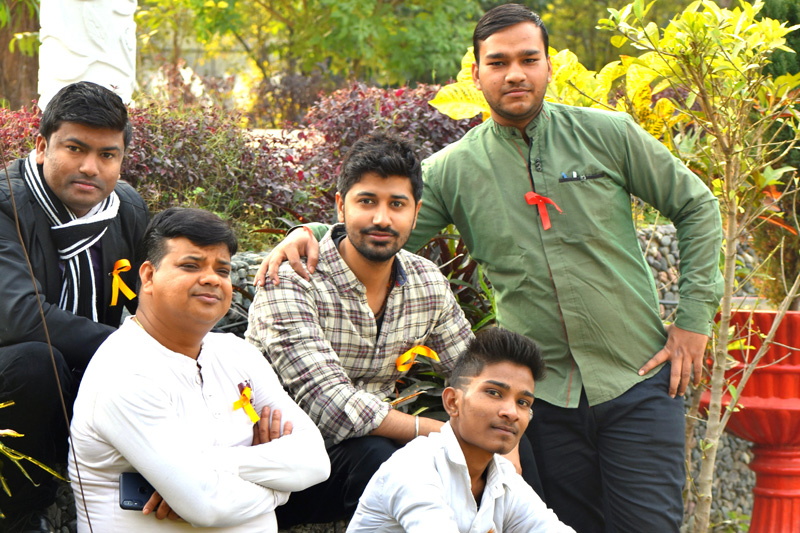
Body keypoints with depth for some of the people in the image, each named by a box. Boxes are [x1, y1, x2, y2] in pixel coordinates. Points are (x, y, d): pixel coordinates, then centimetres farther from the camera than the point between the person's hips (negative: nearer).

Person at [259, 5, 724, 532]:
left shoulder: (607, 134, -1)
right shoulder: (454, 169, 1)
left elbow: (697, 205, 7)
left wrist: (694, 317, 1)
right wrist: (307, 234, -16)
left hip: (639, 382, -1)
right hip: (545, 395, 1)